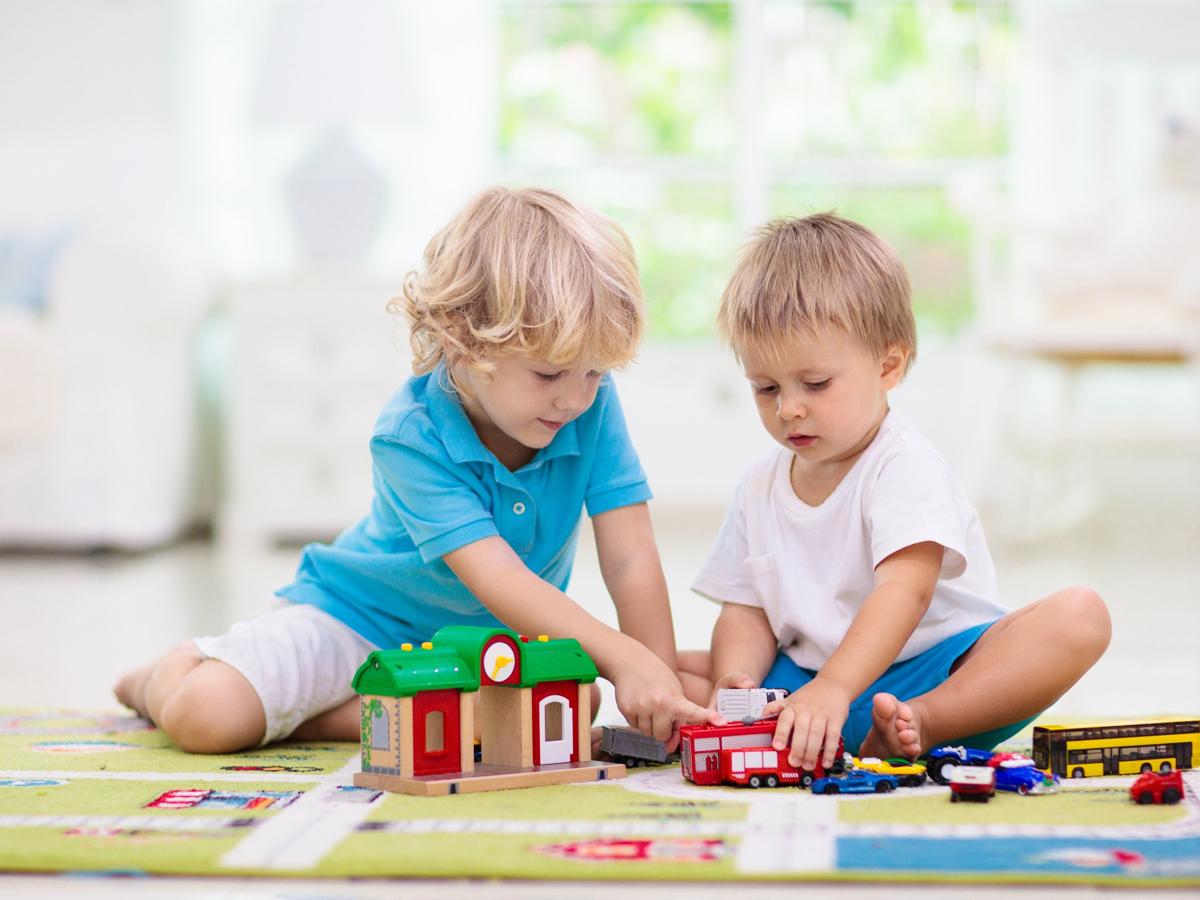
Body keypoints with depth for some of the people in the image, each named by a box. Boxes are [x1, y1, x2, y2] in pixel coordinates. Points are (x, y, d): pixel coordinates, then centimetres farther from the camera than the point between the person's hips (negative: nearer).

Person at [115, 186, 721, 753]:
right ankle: (170, 675, 19)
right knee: (207, 715, -25)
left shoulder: (594, 409, -17)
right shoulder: (411, 436, -28)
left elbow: (630, 563, -18)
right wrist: (623, 658, -49)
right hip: (358, 616, -4)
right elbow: (494, 578, -39)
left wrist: (659, 687, -29)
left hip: (492, 635, 4)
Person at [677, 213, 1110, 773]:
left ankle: (920, 722, -39)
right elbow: (746, 611, 7)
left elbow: (905, 591, -27)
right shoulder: (760, 486, 8)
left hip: (930, 671, -5)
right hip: (803, 679, 5)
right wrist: (735, 679, -17)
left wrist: (832, 690, -42)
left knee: (1079, 616, -29)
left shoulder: (905, 467, -12)